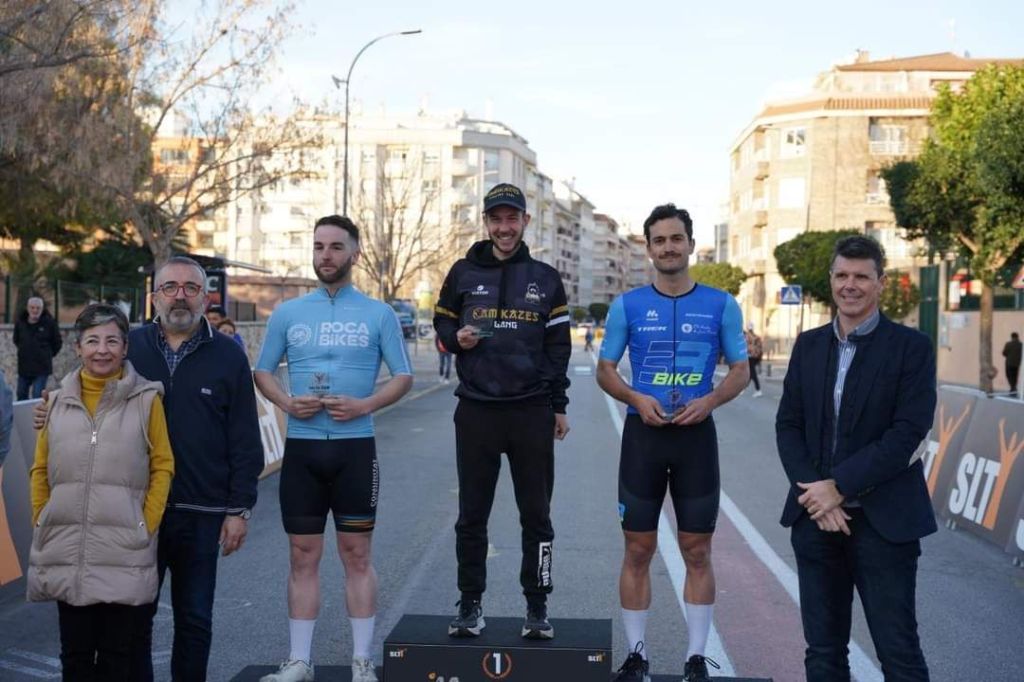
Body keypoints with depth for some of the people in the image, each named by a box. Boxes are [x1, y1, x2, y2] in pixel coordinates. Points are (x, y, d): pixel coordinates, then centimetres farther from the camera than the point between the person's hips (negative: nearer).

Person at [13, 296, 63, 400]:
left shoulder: (49, 322, -9)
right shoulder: (20, 322, 1)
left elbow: (57, 343, 2)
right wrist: (25, 352, 15)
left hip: (42, 368, -4)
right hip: (24, 367, 4)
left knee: (37, 398, -9)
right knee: (21, 396, 14)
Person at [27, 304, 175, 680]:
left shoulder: (146, 398, -1)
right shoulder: (58, 401, 8)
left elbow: (162, 467, 0)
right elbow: (40, 470, 13)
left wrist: (146, 527, -6)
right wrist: (43, 524, 4)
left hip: (125, 553, -3)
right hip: (66, 554, 3)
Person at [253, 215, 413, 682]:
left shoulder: (379, 314, 2)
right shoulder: (287, 313, 8)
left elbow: (403, 377, 2)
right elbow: (262, 372, 12)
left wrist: (364, 405, -15)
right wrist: (286, 402, -9)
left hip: (355, 446, -2)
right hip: (301, 447, 2)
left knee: (356, 555, 4)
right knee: (303, 556, 7)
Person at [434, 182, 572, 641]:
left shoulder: (545, 278, 6)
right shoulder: (464, 272, 6)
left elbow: (559, 346, 8)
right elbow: (442, 322, 14)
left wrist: (558, 406, 5)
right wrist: (456, 338, -9)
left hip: (532, 412, 0)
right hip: (475, 409, 0)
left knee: (536, 514, 6)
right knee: (472, 514, 7)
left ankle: (537, 607, 17)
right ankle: (471, 603, 18)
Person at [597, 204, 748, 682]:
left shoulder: (721, 306, 2)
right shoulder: (627, 306, 2)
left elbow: (740, 370, 6)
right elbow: (604, 369, 7)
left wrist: (711, 400, -13)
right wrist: (635, 398, -13)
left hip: (696, 434, 0)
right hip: (643, 433, 0)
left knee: (697, 552, 4)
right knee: (638, 550, 5)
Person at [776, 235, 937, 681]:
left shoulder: (911, 347, -4)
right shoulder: (809, 345, 10)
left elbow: (907, 433, -13)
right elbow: (788, 425, 6)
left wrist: (839, 486, -16)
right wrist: (813, 493, -9)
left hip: (883, 520, -4)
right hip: (815, 516, 4)